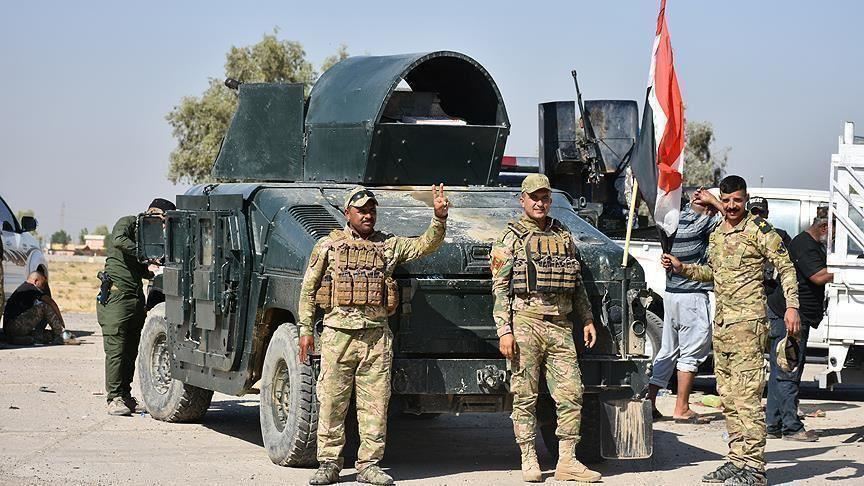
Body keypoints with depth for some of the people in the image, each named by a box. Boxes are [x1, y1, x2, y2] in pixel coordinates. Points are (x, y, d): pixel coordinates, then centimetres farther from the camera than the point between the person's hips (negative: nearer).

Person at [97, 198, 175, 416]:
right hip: (116, 295, -8)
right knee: (116, 350, -7)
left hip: (137, 297, 8)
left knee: (132, 350, 8)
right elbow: (118, 240, -26)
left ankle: (125, 396, 15)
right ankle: (114, 398, -5)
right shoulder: (128, 223, -3)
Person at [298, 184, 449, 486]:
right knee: (332, 403, -1)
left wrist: (439, 218, -11)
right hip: (338, 334, -2)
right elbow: (308, 290, 10)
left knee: (375, 404, 1)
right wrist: (305, 329, 5)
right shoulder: (327, 245, 8)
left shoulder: (389, 245, 13)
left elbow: (426, 245, 4)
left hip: (376, 335, 2)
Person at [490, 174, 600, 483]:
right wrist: (504, 331, -12)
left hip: (560, 326, 4)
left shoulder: (564, 236, 16)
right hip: (525, 322, -4)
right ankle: (529, 460, 8)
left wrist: (587, 320, 16)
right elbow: (500, 288, -4)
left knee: (570, 393, -1)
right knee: (525, 396, 0)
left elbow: (577, 284, 22)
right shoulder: (510, 239, 1)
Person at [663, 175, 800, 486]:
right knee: (728, 397, 11)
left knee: (747, 395, -12)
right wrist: (682, 269, 17)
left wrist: (791, 306, -17)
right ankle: (737, 460, 18)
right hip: (721, 323, 8)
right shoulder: (716, 235, 17)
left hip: (748, 321, -8)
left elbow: (786, 267, -8)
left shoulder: (758, 229, -6)